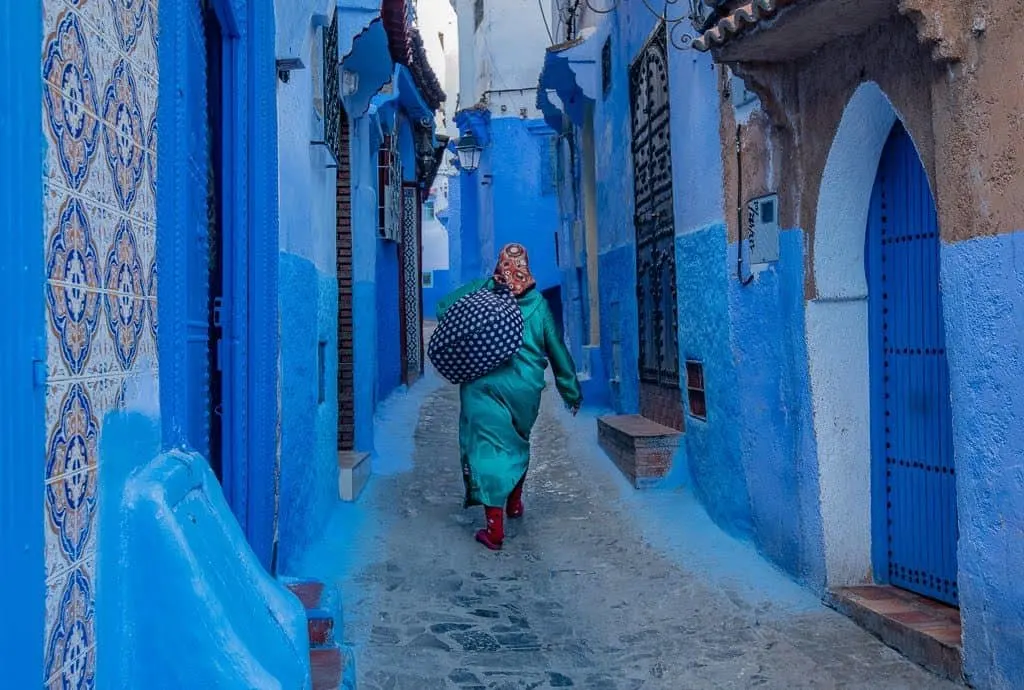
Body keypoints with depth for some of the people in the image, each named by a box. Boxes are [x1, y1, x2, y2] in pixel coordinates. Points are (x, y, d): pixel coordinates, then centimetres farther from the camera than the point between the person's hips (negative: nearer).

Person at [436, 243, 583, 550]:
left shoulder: (480, 291, 0)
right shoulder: (539, 304, 5)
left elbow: (443, 309, 0)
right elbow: (558, 351, 9)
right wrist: (572, 393, 18)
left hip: (483, 387, -2)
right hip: (525, 390, 3)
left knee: (487, 449, -2)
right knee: (518, 443, 24)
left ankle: (494, 528, -6)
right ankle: (514, 503, 41)